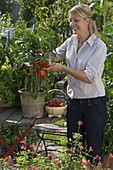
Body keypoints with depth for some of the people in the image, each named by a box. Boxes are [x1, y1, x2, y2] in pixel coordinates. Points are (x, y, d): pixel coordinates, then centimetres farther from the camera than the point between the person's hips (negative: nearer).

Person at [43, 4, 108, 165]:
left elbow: (89, 77, -21)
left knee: (94, 151, 3)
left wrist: (63, 68, -24)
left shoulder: (99, 46, -14)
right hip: (74, 101, 6)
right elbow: (56, 57, 19)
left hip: (94, 102, -6)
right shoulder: (71, 41, 3)